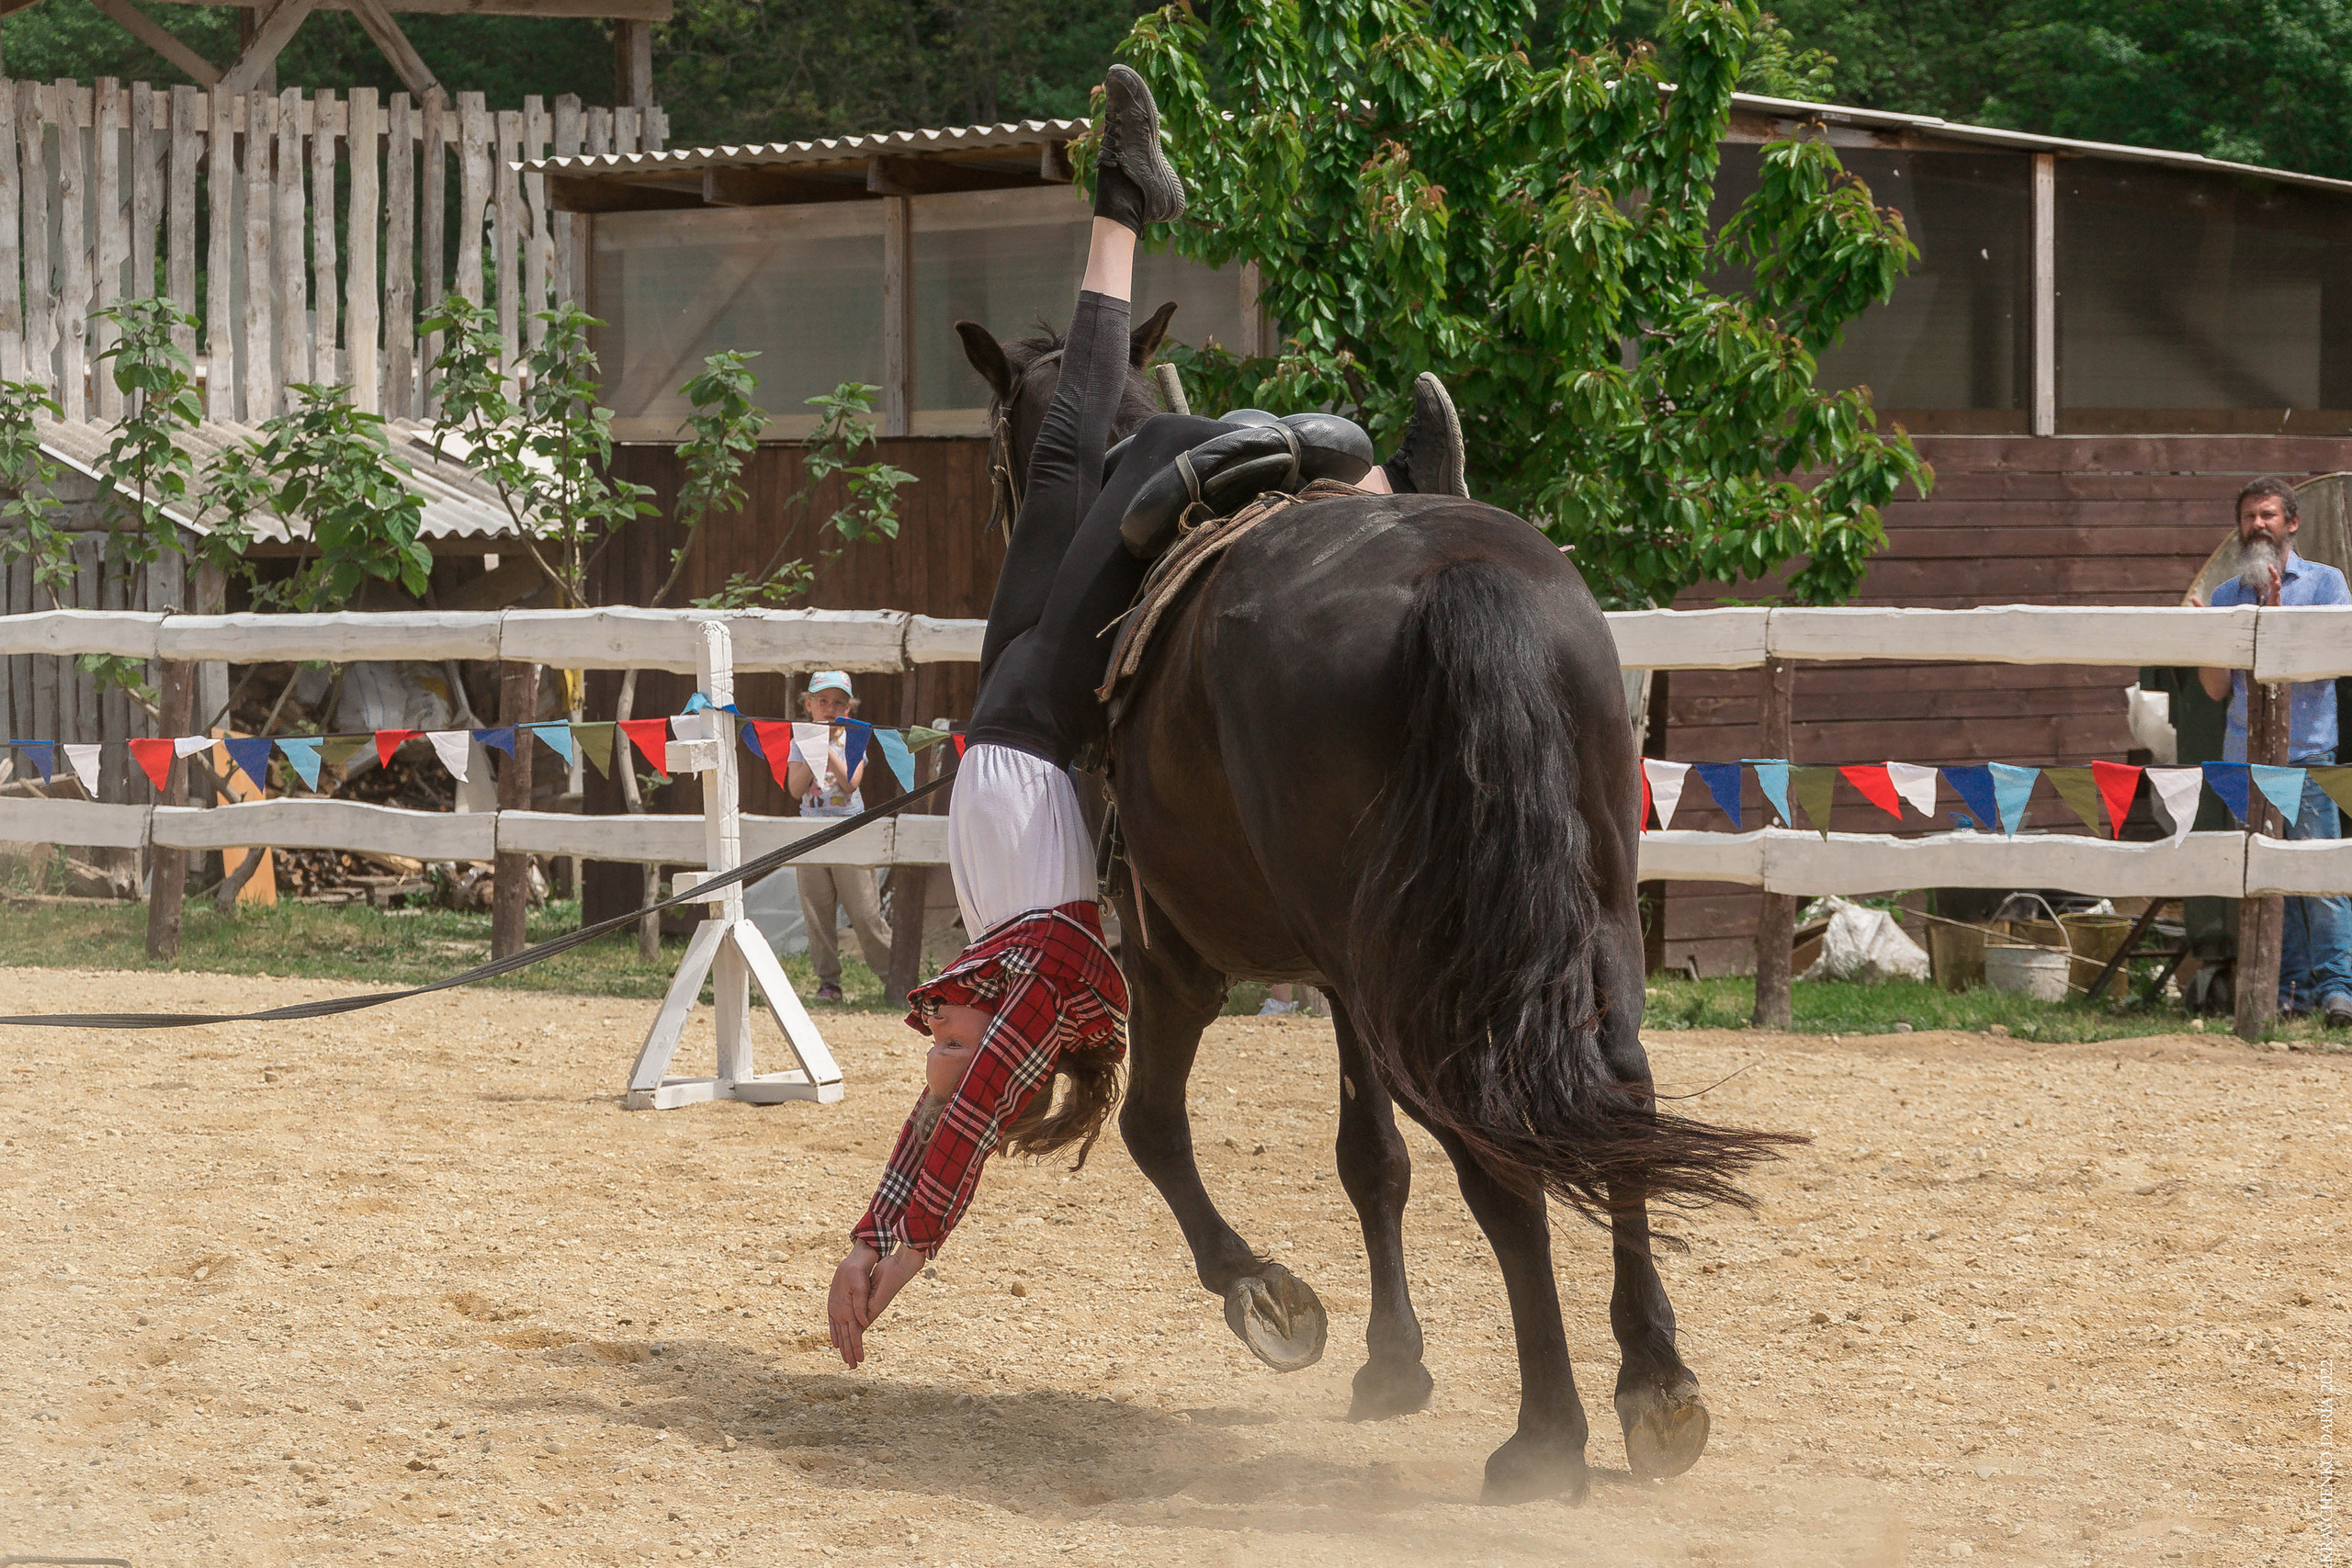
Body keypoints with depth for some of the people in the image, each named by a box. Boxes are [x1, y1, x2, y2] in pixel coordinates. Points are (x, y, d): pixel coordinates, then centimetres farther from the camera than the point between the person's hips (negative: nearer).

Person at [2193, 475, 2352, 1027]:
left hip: (2307, 753, -4)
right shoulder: (2226, 596, 17)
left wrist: (2279, 617, -10)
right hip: (2244, 754, 4)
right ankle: (2289, 991, 5)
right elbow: (2215, 688, 14)